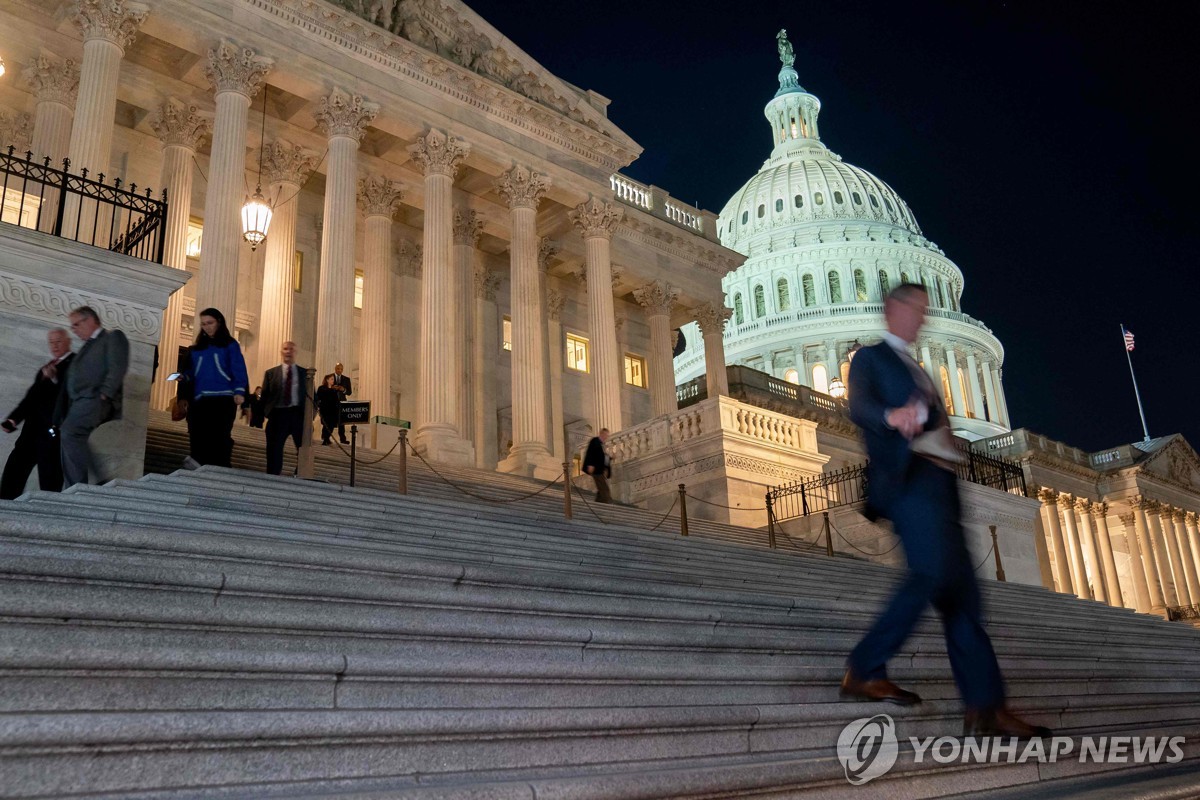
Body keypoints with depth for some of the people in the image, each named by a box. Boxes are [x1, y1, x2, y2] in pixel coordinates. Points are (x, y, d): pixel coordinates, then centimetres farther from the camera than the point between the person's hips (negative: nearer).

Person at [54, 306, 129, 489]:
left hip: (95, 399, -9)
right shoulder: (86, 347, 31)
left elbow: (118, 368, -9)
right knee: (69, 437, 0)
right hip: (80, 402, 9)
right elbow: (73, 379, 24)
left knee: (69, 432, -28)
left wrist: (104, 395, -20)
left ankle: (79, 486, -29)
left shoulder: (113, 337, 7)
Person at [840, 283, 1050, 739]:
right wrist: (892, 416, -33)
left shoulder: (918, 371, 31)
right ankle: (865, 670, -14)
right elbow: (858, 406, -11)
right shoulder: (871, 358, 8)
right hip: (909, 477, -8)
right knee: (934, 573, -23)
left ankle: (985, 709, -1)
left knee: (960, 590, 0)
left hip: (938, 483, 8)